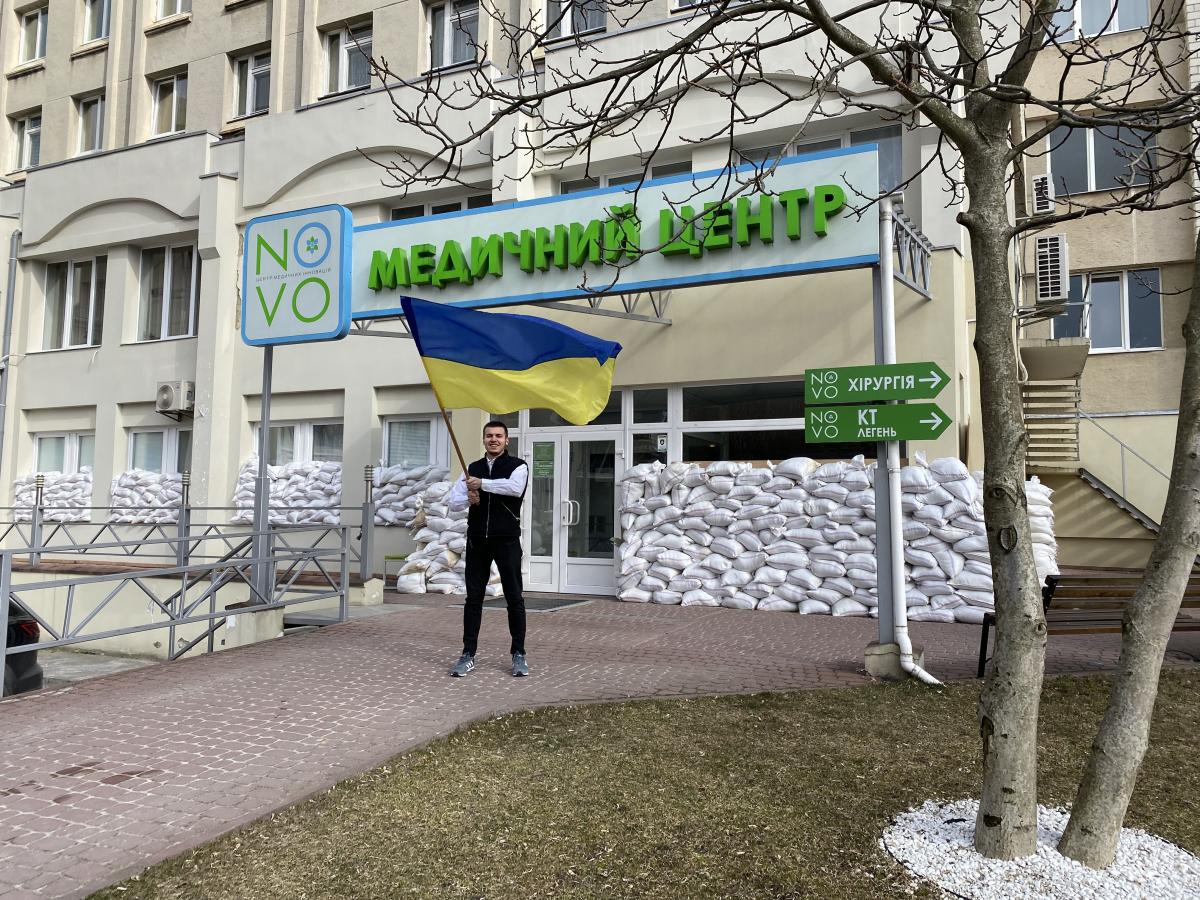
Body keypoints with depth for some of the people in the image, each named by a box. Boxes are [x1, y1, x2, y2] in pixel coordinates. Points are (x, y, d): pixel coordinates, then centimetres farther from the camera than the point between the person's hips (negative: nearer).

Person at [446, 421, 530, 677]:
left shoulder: (517, 465, -1)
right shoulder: (472, 469, 12)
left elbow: (515, 487, -23)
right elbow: (452, 501, 9)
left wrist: (482, 484, -18)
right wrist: (468, 499, -12)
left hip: (507, 540, -3)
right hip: (477, 540, 4)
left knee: (514, 597, 1)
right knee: (473, 597, 6)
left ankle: (518, 654, 10)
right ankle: (468, 655, 13)